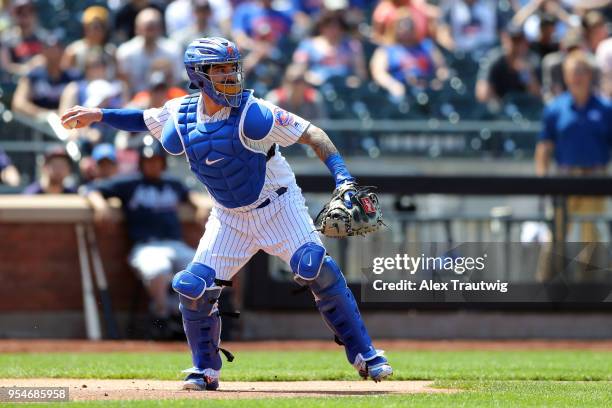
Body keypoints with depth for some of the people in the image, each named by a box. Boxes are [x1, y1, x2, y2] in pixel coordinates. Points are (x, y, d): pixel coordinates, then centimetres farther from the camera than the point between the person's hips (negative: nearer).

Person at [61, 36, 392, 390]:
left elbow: (312, 135, -20)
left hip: (278, 206, -4)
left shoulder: (252, 113, -21)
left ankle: (364, 354, -13)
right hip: (229, 217, 5)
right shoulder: (181, 115, -6)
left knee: (317, 268, -22)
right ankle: (206, 370, 15)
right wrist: (99, 116, 8)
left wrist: (343, 176, -32)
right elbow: (144, 119, 16)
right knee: (193, 288, -6)